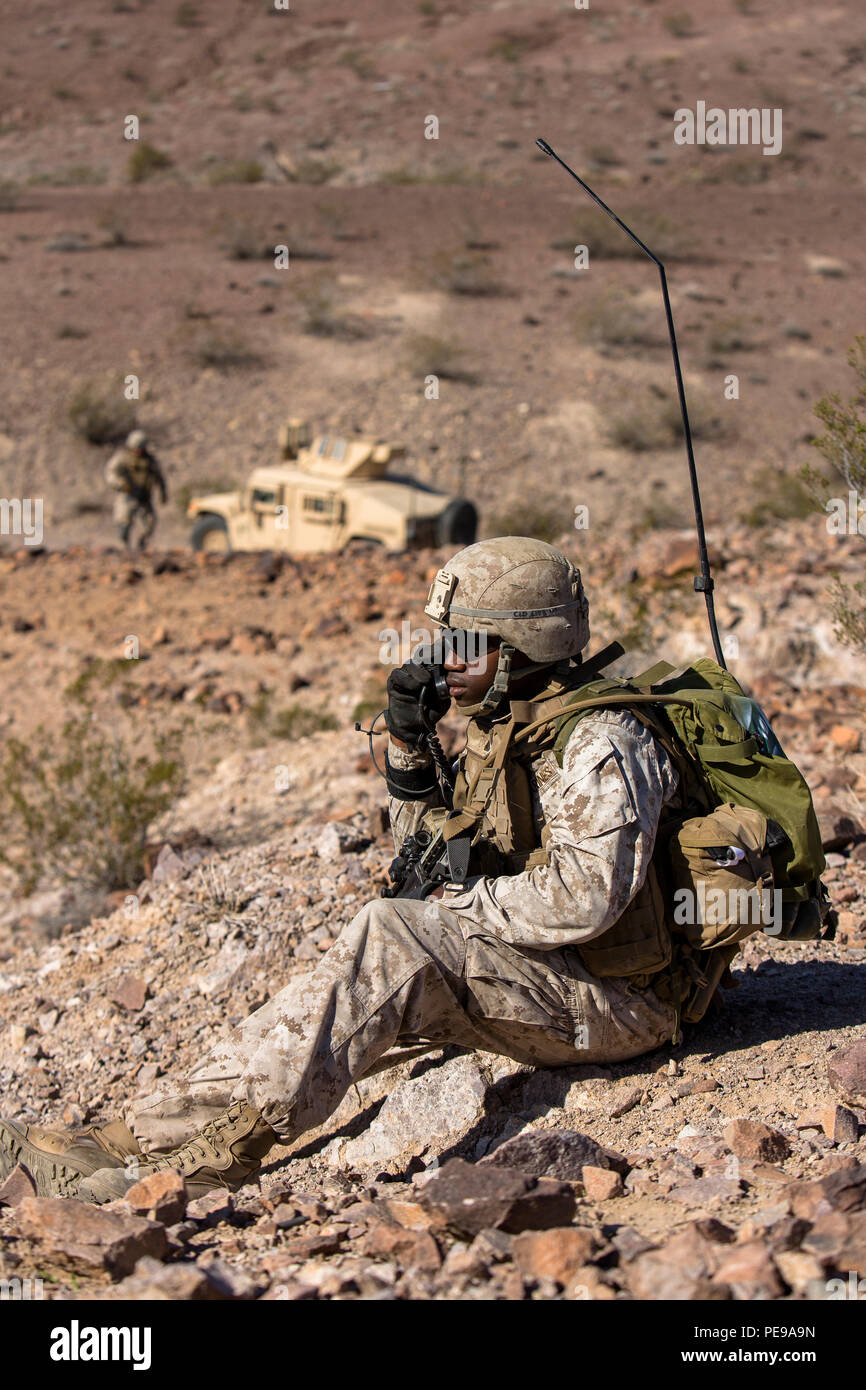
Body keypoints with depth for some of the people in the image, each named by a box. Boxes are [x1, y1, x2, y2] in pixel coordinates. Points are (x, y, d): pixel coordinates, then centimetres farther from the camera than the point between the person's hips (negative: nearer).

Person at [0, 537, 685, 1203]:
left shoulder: (600, 745, -17)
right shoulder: (500, 730, 13)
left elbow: (584, 898, -28)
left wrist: (459, 902, -18)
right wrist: (410, 742, 3)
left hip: (614, 1002, -9)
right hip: (536, 979, 9)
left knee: (396, 933, -26)